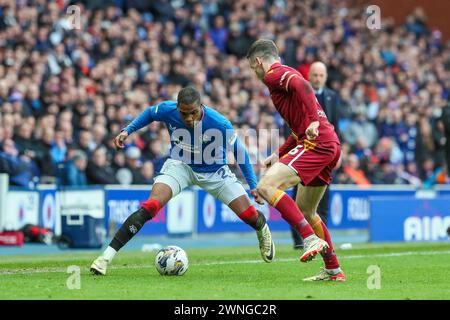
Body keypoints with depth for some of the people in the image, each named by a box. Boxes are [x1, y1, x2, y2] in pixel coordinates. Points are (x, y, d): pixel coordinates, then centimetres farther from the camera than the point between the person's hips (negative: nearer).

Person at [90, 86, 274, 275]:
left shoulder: (220, 124, -31)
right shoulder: (167, 110, -25)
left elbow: (239, 151, -13)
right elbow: (149, 113, 2)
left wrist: (253, 185, -10)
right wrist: (127, 130, -8)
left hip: (213, 170, 0)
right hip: (180, 165, 0)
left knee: (249, 216, -3)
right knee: (150, 207, -25)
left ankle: (263, 230, 38)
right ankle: (107, 256, -23)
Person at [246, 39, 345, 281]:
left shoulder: (274, 74, -1)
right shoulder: (286, 74, 29)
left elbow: (302, 86, -23)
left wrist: (314, 121, -30)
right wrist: (279, 155, 32)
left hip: (317, 142, -10)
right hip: (330, 145, 10)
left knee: (266, 186, -19)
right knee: (304, 210, 20)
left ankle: (312, 239, -27)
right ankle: (333, 270, 24)